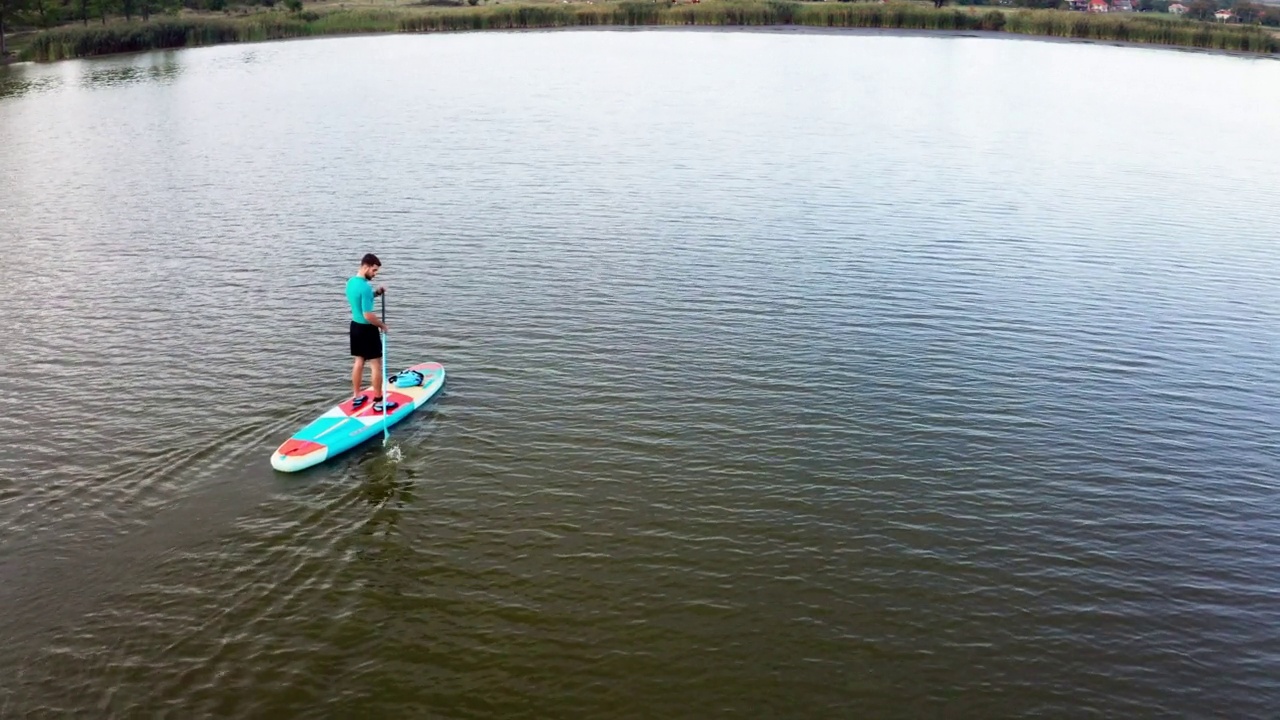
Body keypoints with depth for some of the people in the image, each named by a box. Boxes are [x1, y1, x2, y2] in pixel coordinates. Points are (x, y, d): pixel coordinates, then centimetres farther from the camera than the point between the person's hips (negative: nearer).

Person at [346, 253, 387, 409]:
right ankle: (378, 401, 8)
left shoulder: (351, 282, 3)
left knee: (359, 361, 20)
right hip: (367, 330, -9)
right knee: (376, 365, 2)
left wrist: (376, 293, 6)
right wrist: (382, 325, -11)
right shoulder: (365, 287, -26)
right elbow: (368, 315, -27)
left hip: (355, 326, 9)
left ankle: (356, 397, 27)